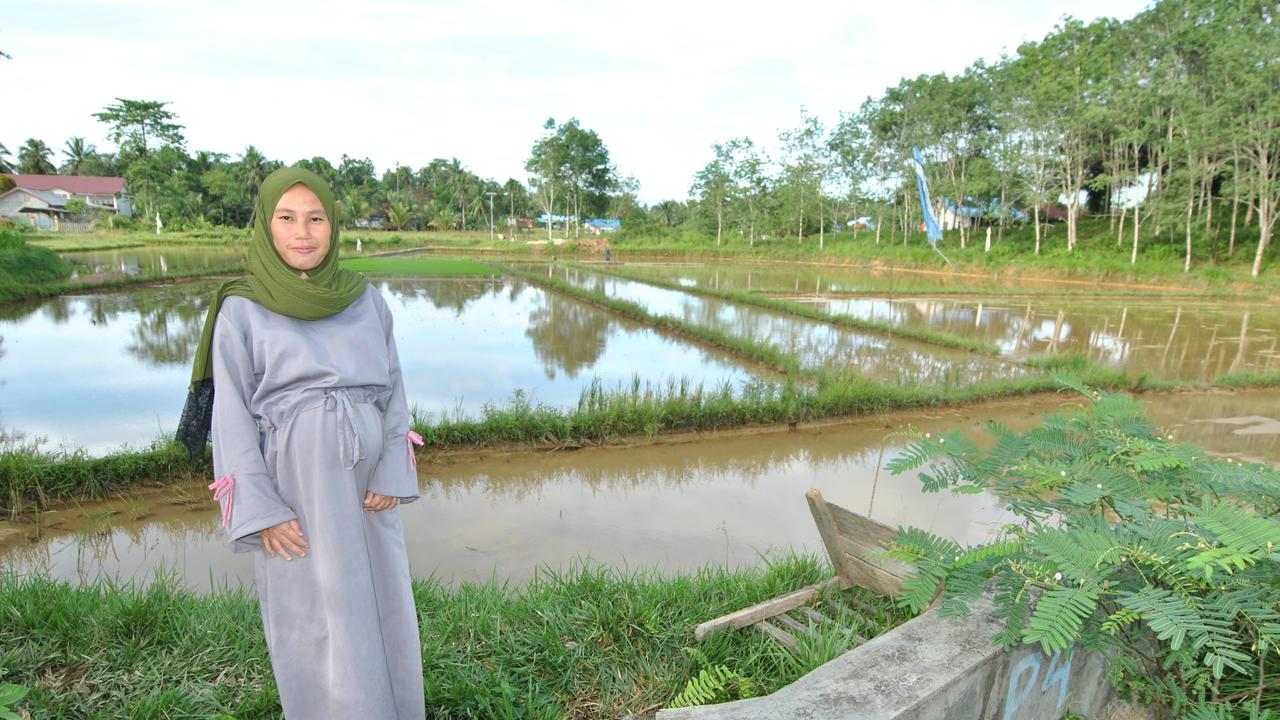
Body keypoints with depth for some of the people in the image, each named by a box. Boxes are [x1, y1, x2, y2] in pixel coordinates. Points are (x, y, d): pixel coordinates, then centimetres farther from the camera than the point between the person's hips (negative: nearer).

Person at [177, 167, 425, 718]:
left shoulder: (367, 300, 3)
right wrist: (260, 512, -10)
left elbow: (392, 389, 4)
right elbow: (232, 416, -5)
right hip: (292, 487, -3)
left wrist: (392, 476, -5)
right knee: (310, 616, 8)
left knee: (383, 604, 13)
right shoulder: (241, 310, -4)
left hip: (364, 481, 3)